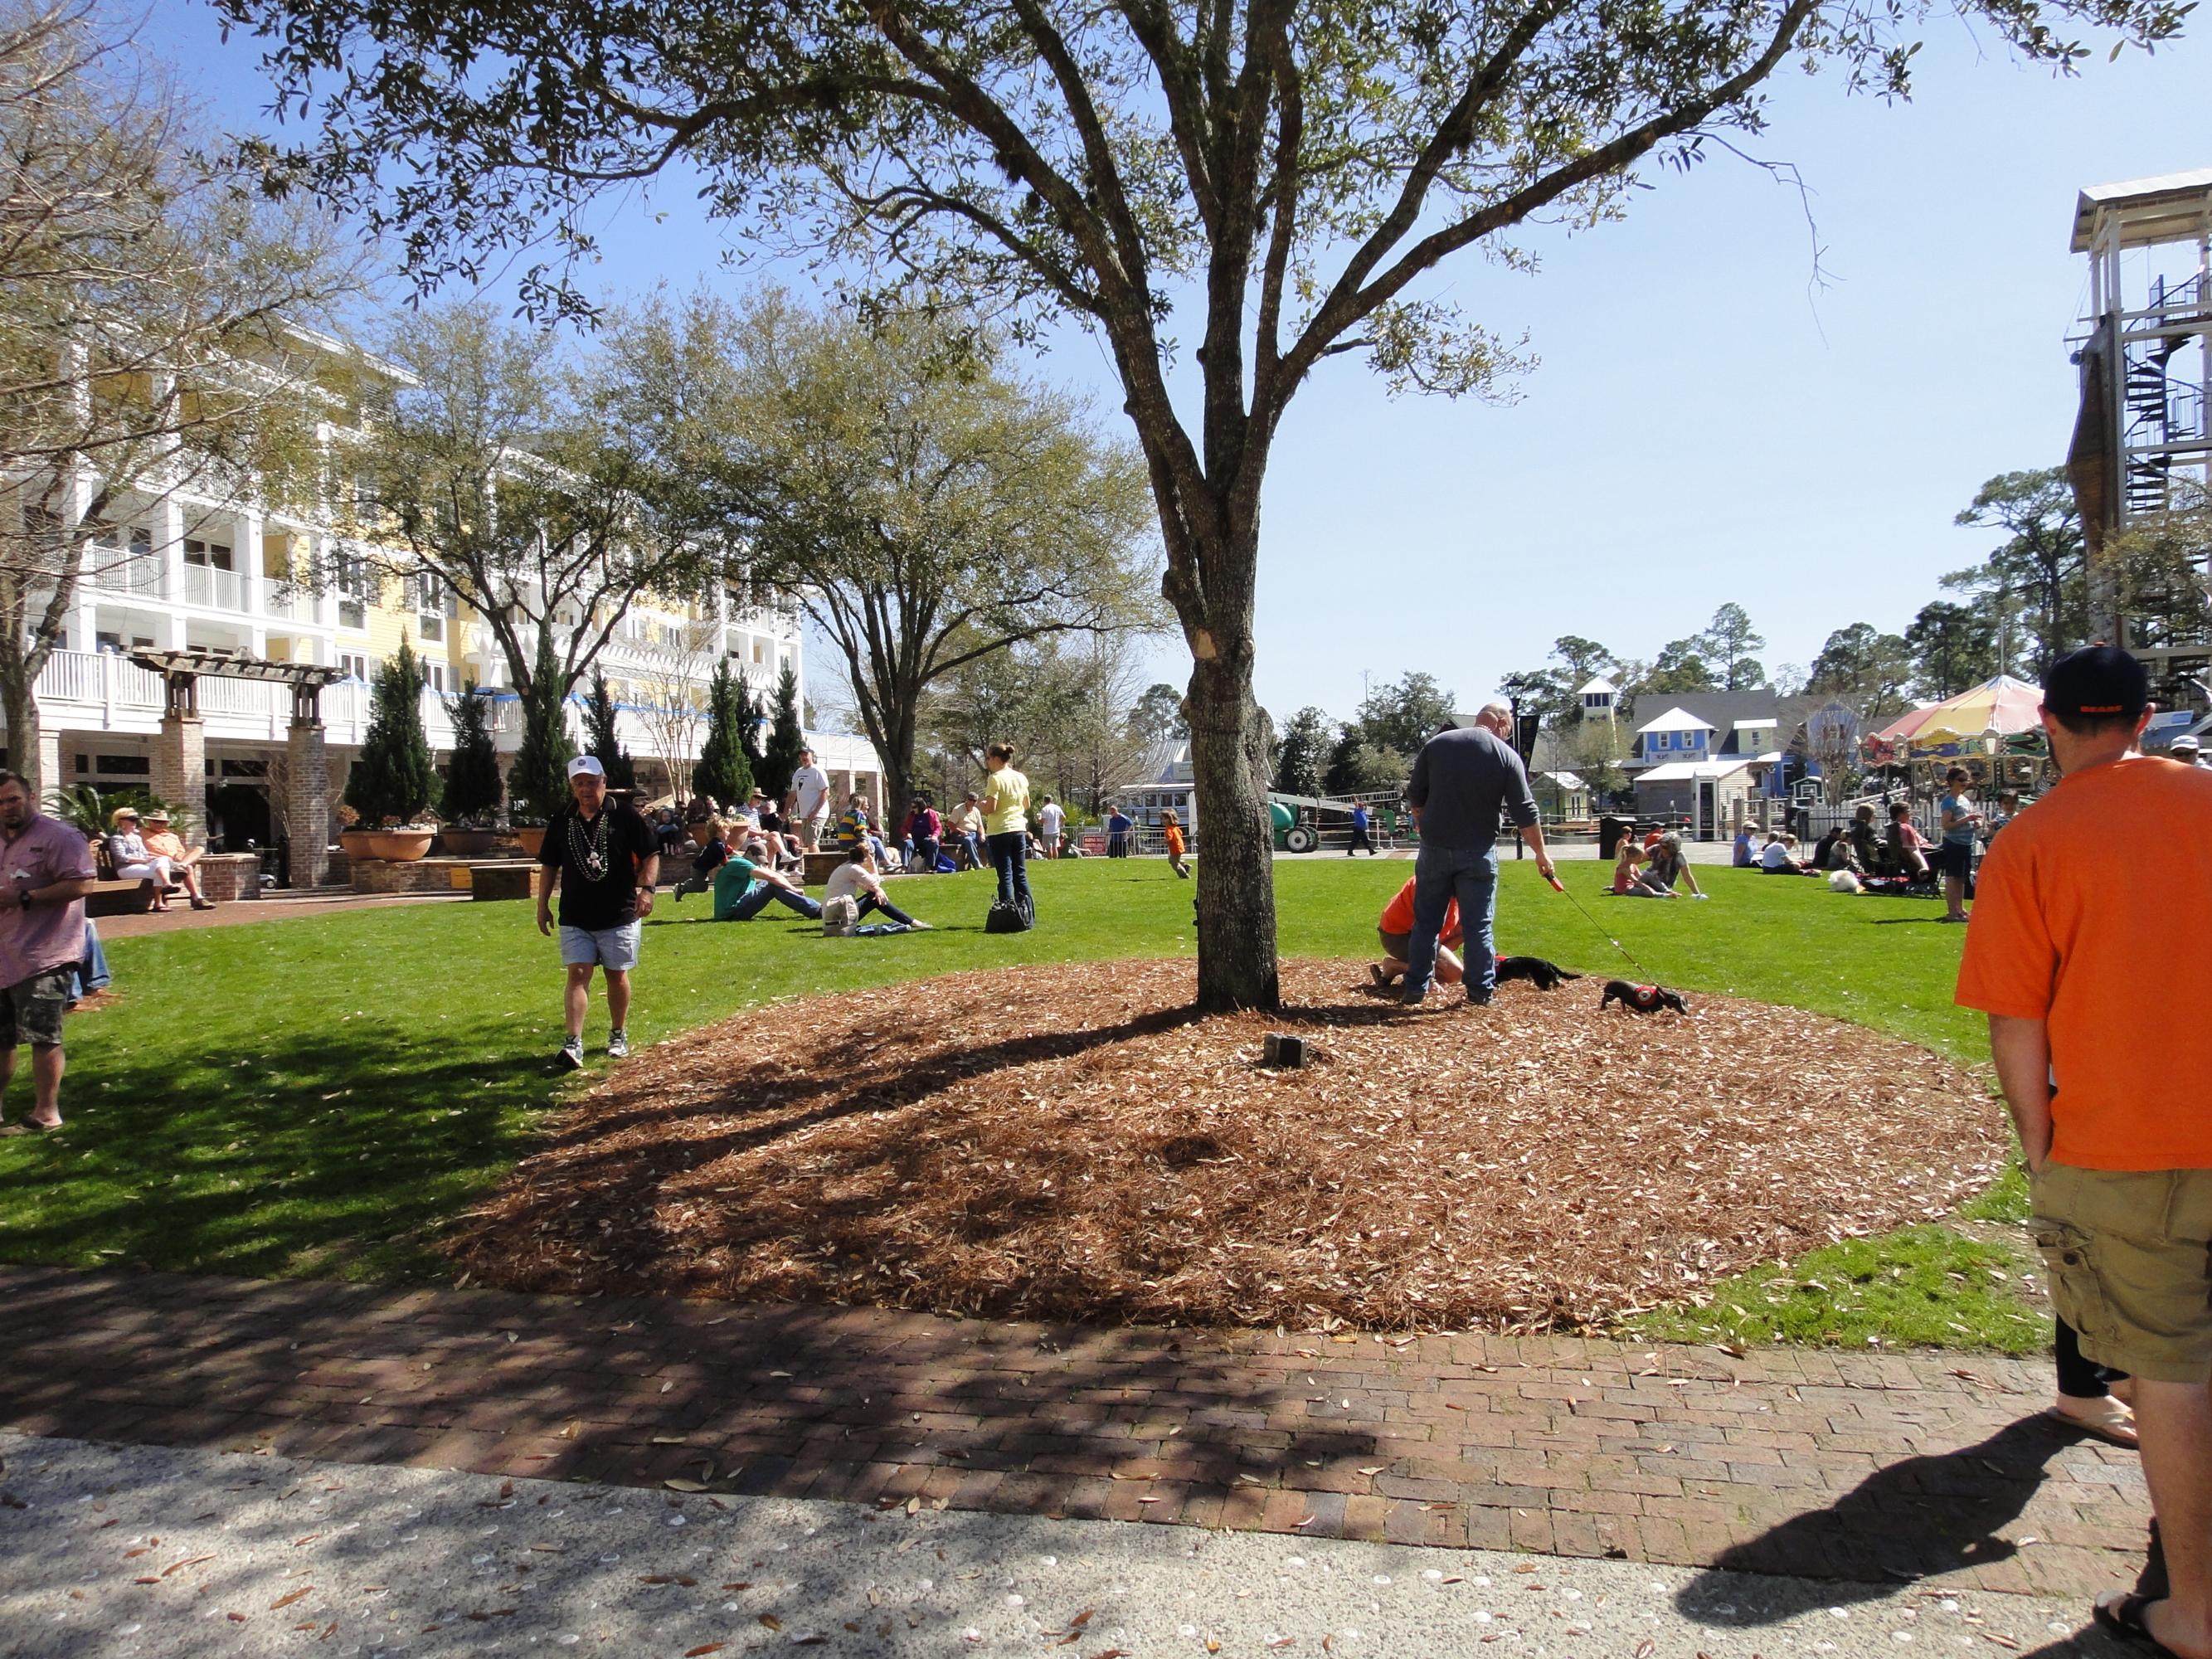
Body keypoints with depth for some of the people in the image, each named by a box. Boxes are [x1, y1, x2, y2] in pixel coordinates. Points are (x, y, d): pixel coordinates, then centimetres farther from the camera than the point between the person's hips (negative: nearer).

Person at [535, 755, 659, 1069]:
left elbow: (651, 855, -4)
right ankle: (574, 1043, -11)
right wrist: (543, 905, 10)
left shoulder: (625, 815, -5)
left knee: (617, 974, 9)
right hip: (575, 917, 2)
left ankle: (619, 1035, 25)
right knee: (578, 974, -7)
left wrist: (646, 888, -18)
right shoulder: (561, 821, 6)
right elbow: (550, 866, 14)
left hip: (619, 914, -2)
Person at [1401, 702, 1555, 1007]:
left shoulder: (1436, 744, 4)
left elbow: (1415, 795, 6)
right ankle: (1480, 991, 9)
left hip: (1435, 848, 2)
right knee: (1478, 925, 6)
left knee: (1426, 923, 9)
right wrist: (1541, 854, 6)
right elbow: (1525, 812, -3)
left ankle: (1416, 990, 11)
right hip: (1478, 852, -2)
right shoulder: (1506, 755, -3)